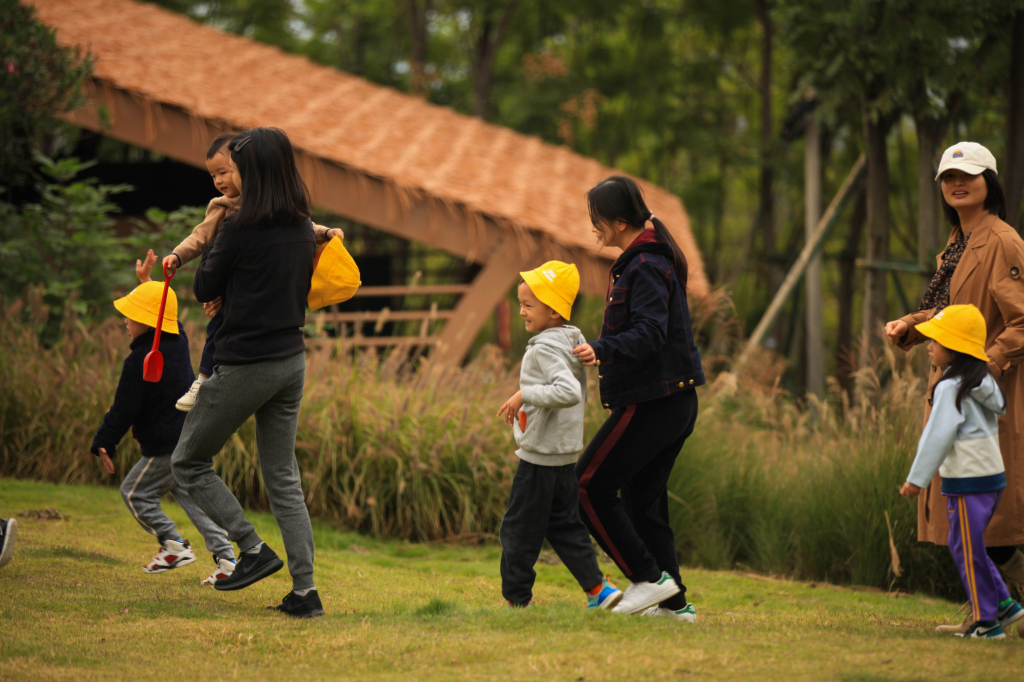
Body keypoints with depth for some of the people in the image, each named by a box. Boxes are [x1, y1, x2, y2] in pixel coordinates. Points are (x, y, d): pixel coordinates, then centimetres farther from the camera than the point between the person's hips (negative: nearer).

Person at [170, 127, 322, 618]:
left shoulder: (242, 227, -16)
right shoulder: (303, 228, 6)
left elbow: (204, 289, -5)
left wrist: (213, 233, 4)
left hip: (245, 364, -7)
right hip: (291, 361, 7)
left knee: (188, 463, 10)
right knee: (283, 478, 12)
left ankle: (254, 550, 2)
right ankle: (304, 591, 6)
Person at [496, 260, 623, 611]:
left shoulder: (546, 348, -18)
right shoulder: (574, 340, 10)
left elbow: (569, 392, -33)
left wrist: (525, 394, -25)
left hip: (540, 456, -9)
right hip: (567, 454, 9)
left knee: (518, 529, 1)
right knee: (565, 526, 15)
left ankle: (517, 599, 5)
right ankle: (597, 588, 9)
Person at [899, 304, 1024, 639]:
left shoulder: (950, 388, -16)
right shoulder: (984, 383, 11)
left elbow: (938, 437, -17)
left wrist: (917, 479, -10)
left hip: (968, 484, -9)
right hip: (992, 475, 9)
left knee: (967, 549, -1)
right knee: (968, 546, 18)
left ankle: (987, 621, 2)